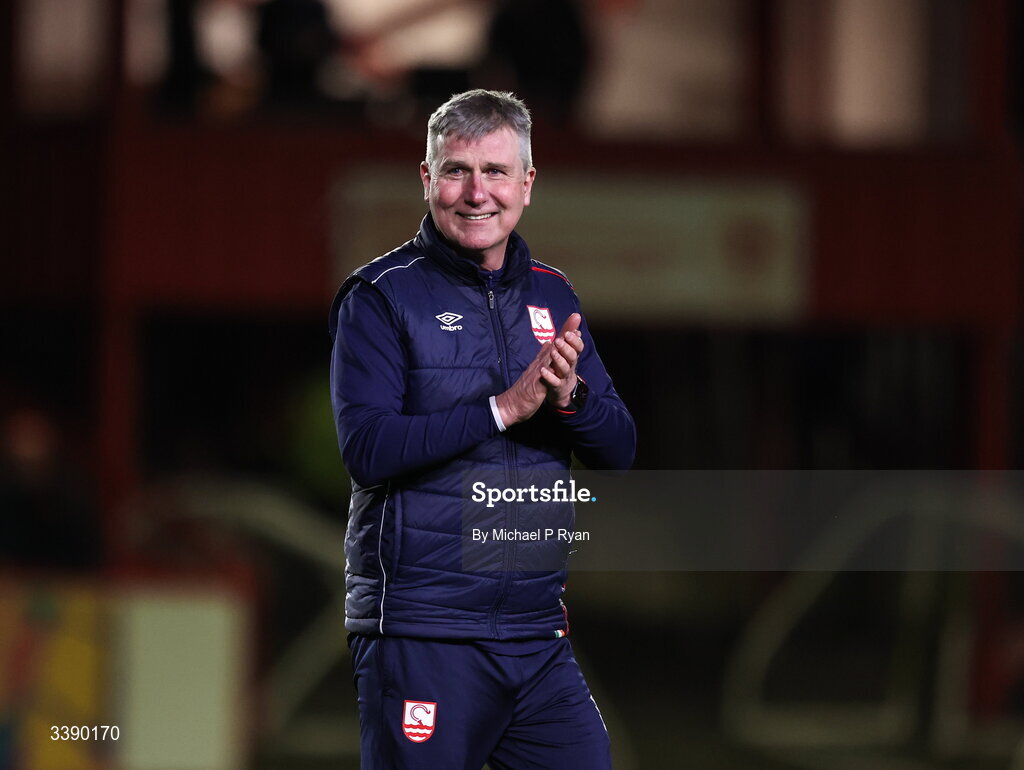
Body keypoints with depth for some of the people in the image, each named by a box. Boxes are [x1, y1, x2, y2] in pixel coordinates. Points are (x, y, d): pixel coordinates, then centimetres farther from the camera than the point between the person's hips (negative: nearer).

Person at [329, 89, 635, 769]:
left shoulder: (551, 297, 13)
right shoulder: (381, 296, -4)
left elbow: (619, 450, 10)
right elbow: (366, 448, -16)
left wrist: (569, 398, -12)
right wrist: (505, 407, -20)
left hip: (539, 636, 5)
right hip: (420, 632, -5)